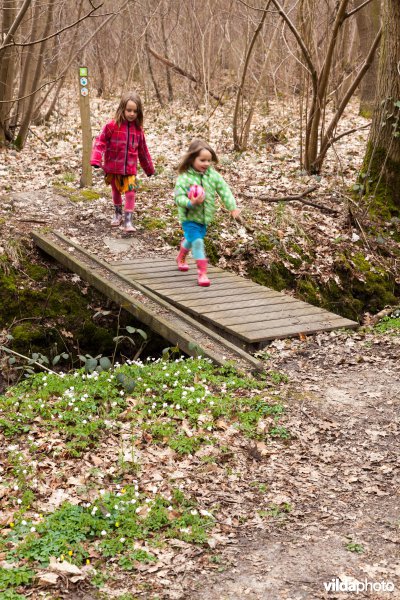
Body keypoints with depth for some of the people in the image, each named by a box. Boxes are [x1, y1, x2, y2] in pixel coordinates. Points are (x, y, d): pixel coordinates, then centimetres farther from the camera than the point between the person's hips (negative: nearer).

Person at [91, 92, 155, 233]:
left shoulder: (138, 129, 0)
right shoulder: (112, 126, -12)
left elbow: (143, 151, 11)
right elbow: (100, 142, -12)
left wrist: (149, 169, 18)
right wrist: (96, 160, -26)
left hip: (130, 169, 1)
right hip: (113, 168, -1)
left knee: (130, 193, -9)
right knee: (116, 192, 17)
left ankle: (128, 221, -4)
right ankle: (118, 214, 38)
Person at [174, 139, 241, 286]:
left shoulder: (213, 175, -4)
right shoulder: (184, 177, -17)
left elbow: (224, 191, -3)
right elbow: (179, 197, -19)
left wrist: (232, 207, -13)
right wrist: (191, 203, -37)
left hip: (205, 217, 5)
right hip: (189, 218, -5)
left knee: (191, 240, 24)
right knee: (198, 242, -19)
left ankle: (181, 258, 52)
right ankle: (202, 272, -12)